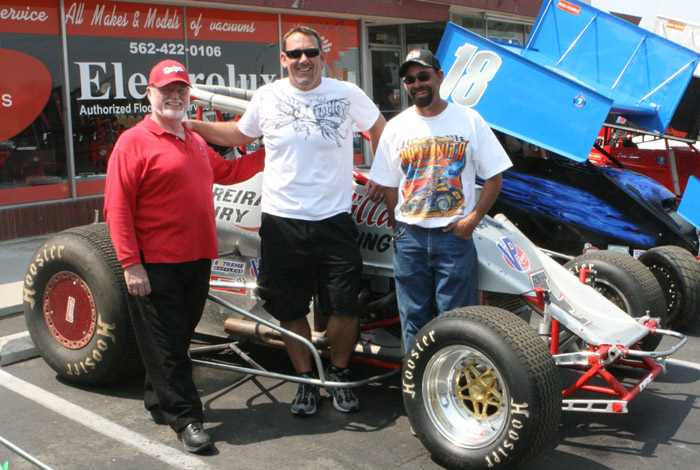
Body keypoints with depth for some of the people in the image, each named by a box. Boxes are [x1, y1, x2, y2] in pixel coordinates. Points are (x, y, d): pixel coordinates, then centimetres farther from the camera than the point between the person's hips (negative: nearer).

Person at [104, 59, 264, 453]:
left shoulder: (197, 142, 16)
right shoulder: (134, 142, -8)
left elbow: (226, 171, 34)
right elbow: (118, 208, -13)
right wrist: (130, 264, -18)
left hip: (197, 259, 8)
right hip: (155, 264, -7)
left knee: (180, 337, 17)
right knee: (166, 344, 2)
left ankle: (159, 402, 33)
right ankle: (186, 418, 10)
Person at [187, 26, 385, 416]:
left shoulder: (347, 94, -1)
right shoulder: (267, 98, 3)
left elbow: (380, 128, 15)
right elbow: (240, 134, 20)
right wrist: (192, 125, 10)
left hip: (334, 220, -1)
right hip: (281, 221, 1)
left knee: (345, 308, 0)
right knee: (291, 310, 8)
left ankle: (340, 375, 25)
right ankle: (307, 381, 27)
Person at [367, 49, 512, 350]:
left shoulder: (469, 120, 1)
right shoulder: (396, 127, 7)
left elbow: (494, 178, 2)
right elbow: (388, 184, 10)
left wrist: (473, 218, -8)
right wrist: (398, 226, 2)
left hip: (454, 235, -2)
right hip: (409, 237, 2)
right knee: (413, 317, 9)